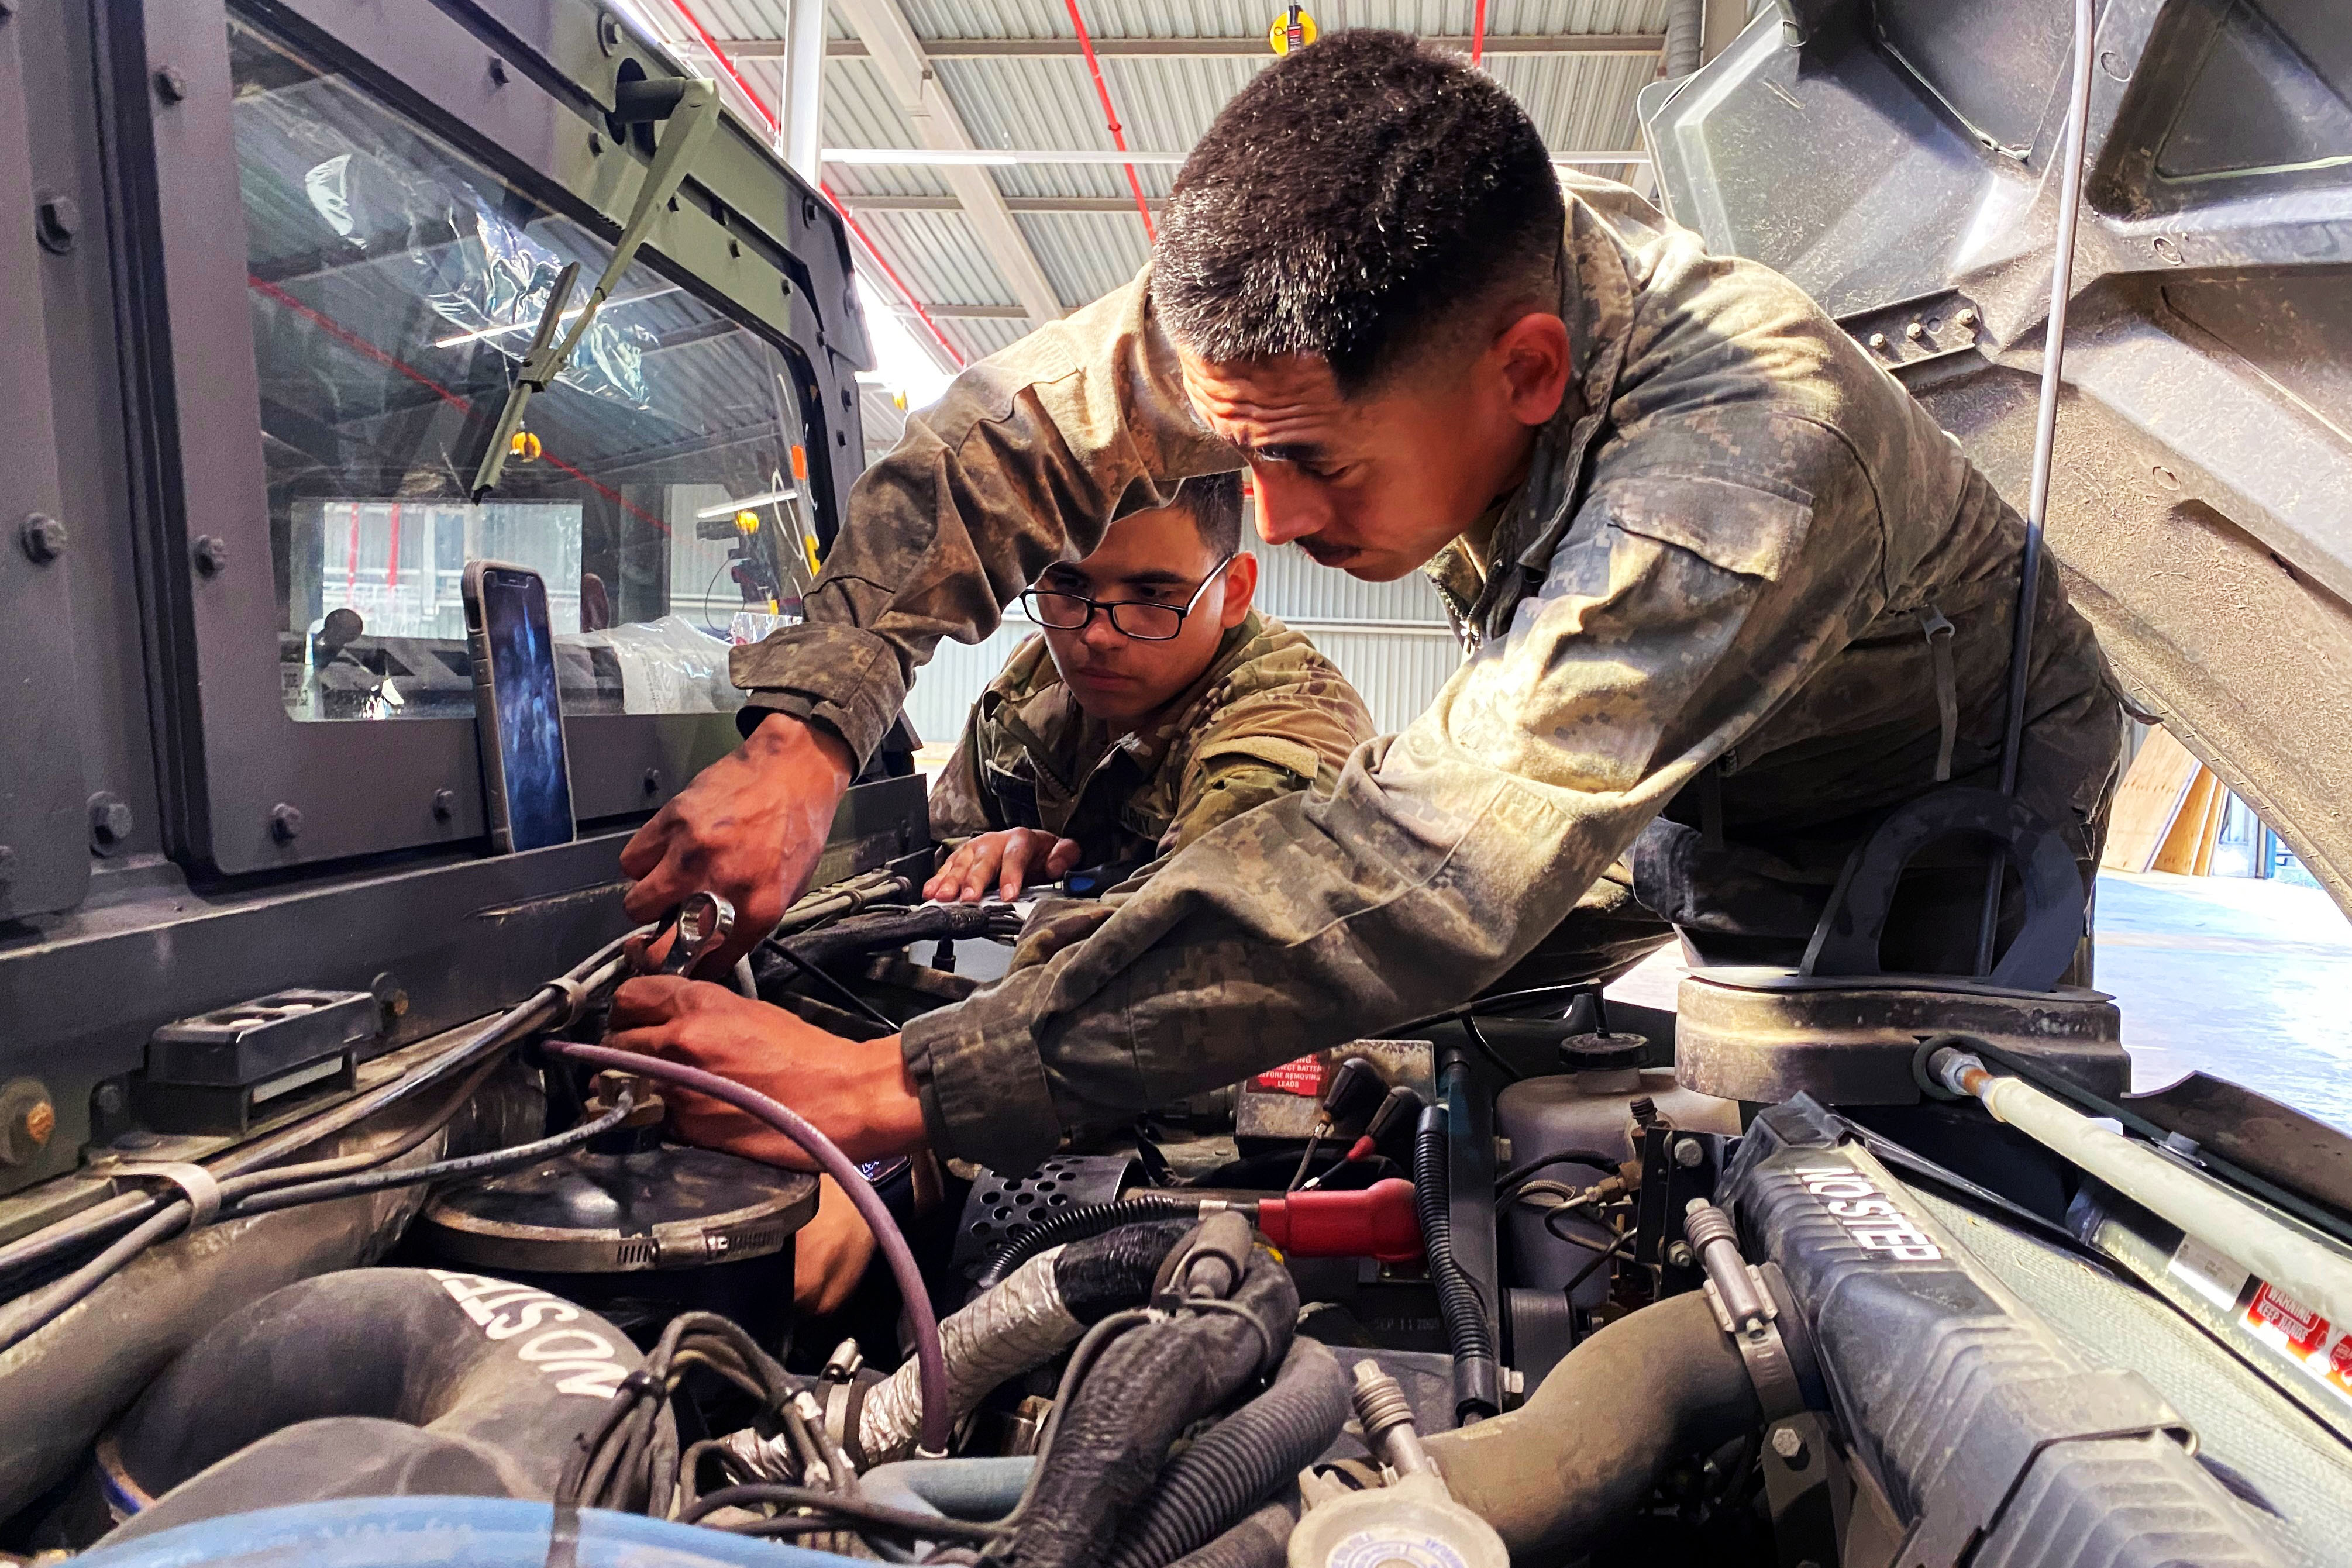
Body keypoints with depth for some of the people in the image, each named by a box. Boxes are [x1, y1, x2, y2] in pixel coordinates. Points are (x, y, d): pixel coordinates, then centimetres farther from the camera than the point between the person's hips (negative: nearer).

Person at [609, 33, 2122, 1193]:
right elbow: (1005, 437, -19)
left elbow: (1423, 874, -53)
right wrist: (801, 736, -32)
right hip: (1669, 796, 4)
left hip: (1945, 805, -4)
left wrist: (893, 1089, -52)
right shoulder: (1345, 296, -25)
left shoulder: (1752, 457, -46)